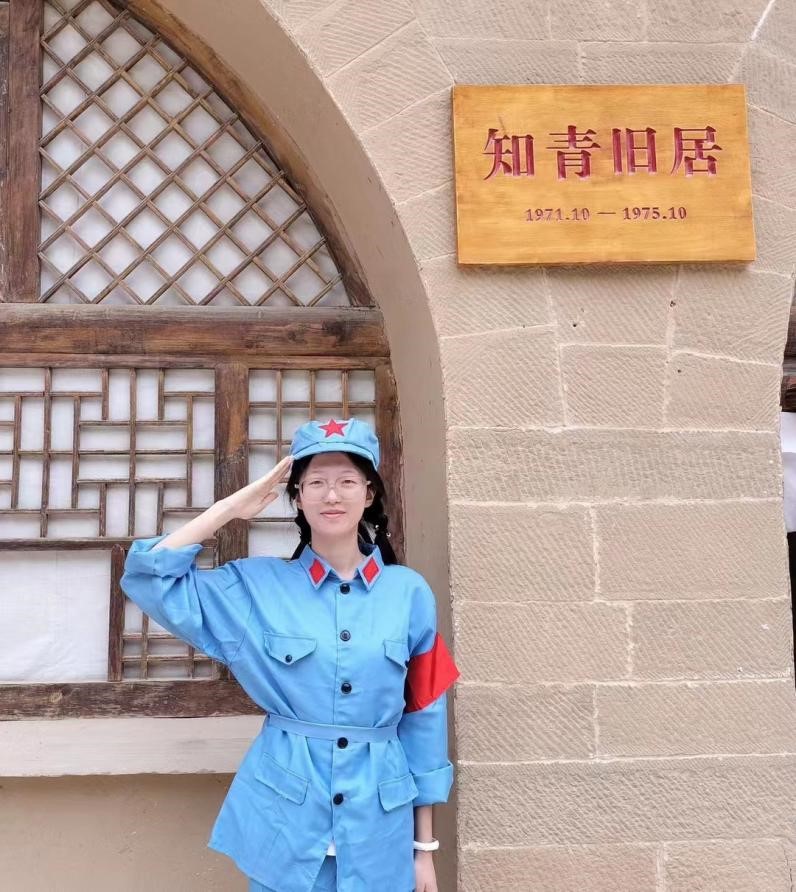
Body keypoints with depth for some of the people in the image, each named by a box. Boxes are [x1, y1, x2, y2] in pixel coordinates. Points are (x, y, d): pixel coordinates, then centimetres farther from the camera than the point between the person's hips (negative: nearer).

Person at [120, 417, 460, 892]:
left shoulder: (409, 592, -2)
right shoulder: (257, 584, -2)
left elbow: (424, 719, 2)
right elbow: (150, 577, -9)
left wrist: (425, 846, 5)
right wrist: (235, 505, -9)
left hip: (381, 826, 1)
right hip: (285, 823, 0)